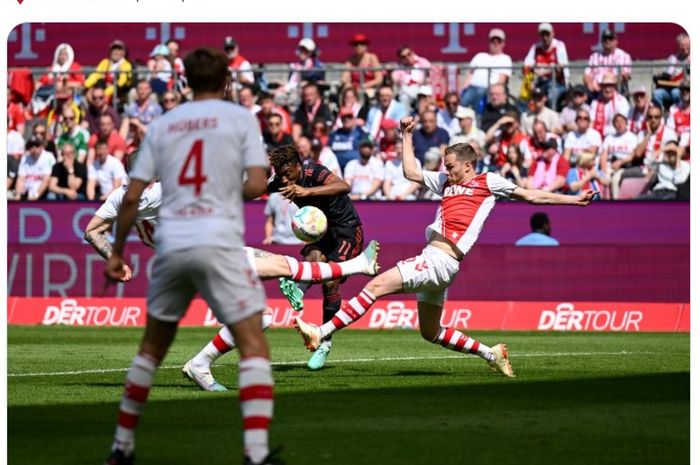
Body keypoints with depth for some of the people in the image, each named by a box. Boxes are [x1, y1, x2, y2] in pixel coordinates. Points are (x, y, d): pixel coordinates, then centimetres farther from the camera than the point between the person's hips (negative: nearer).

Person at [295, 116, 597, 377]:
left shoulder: (487, 182, 5)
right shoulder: (446, 181, 24)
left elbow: (530, 195, 11)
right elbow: (411, 172, 30)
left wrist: (573, 199, 9)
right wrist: (407, 136, 26)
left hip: (441, 260, -9)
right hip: (432, 259, 9)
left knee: (375, 286, -16)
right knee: (431, 333, 15)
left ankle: (321, 334, -20)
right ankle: (490, 353, 22)